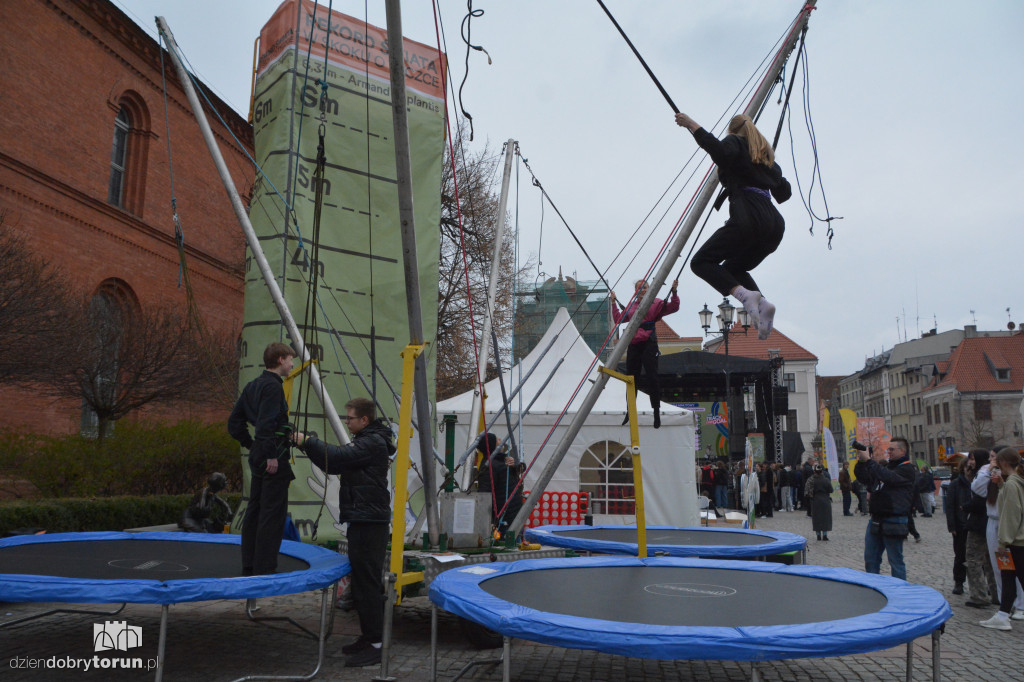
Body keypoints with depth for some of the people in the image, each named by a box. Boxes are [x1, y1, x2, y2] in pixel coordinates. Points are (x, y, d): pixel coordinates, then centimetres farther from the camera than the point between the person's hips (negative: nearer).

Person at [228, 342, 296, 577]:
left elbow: (234, 423, 19)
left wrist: (252, 445, 18)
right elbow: (266, 423, -24)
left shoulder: (252, 386, 16)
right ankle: (264, 568, -1)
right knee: (272, 513, -4)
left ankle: (249, 566, 22)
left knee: (254, 511, 14)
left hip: (258, 456, 10)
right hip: (274, 459, -10)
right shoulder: (273, 386, -13)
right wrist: (271, 455, -22)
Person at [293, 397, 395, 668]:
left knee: (368, 583, -8)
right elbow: (336, 464, 19)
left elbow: (339, 457, -23)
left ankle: (375, 645, -3)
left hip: (370, 522, -11)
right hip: (362, 520, 11)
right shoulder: (365, 440, 20)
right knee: (362, 581, 15)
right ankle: (368, 636, 24)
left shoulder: (374, 443, -14)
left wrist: (307, 442, -13)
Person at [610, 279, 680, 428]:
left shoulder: (655, 303, 4)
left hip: (649, 344, -5)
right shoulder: (631, 306, 17)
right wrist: (614, 303, 25)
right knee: (631, 378, 10)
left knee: (652, 377, -8)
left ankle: (657, 413, -1)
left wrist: (674, 292, -19)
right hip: (633, 345, 5)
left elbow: (673, 307, -7)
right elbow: (618, 319, 24)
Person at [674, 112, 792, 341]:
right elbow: (784, 193, 29)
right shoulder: (766, 154, 29)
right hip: (774, 223, 8)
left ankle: (744, 294, -25)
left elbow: (723, 153, -17)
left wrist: (694, 127, -10)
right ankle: (762, 303, -6)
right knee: (733, 268, 21)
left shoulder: (735, 141, 10)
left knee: (701, 261, -4)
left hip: (749, 217, -8)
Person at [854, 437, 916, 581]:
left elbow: (888, 477, -25)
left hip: (893, 522, -8)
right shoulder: (885, 466, 19)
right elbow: (863, 477, 17)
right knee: (870, 559, 12)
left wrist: (869, 461, -23)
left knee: (895, 560, 1)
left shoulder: (907, 469, -7)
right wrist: (861, 462, 0)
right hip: (876, 520, 8)